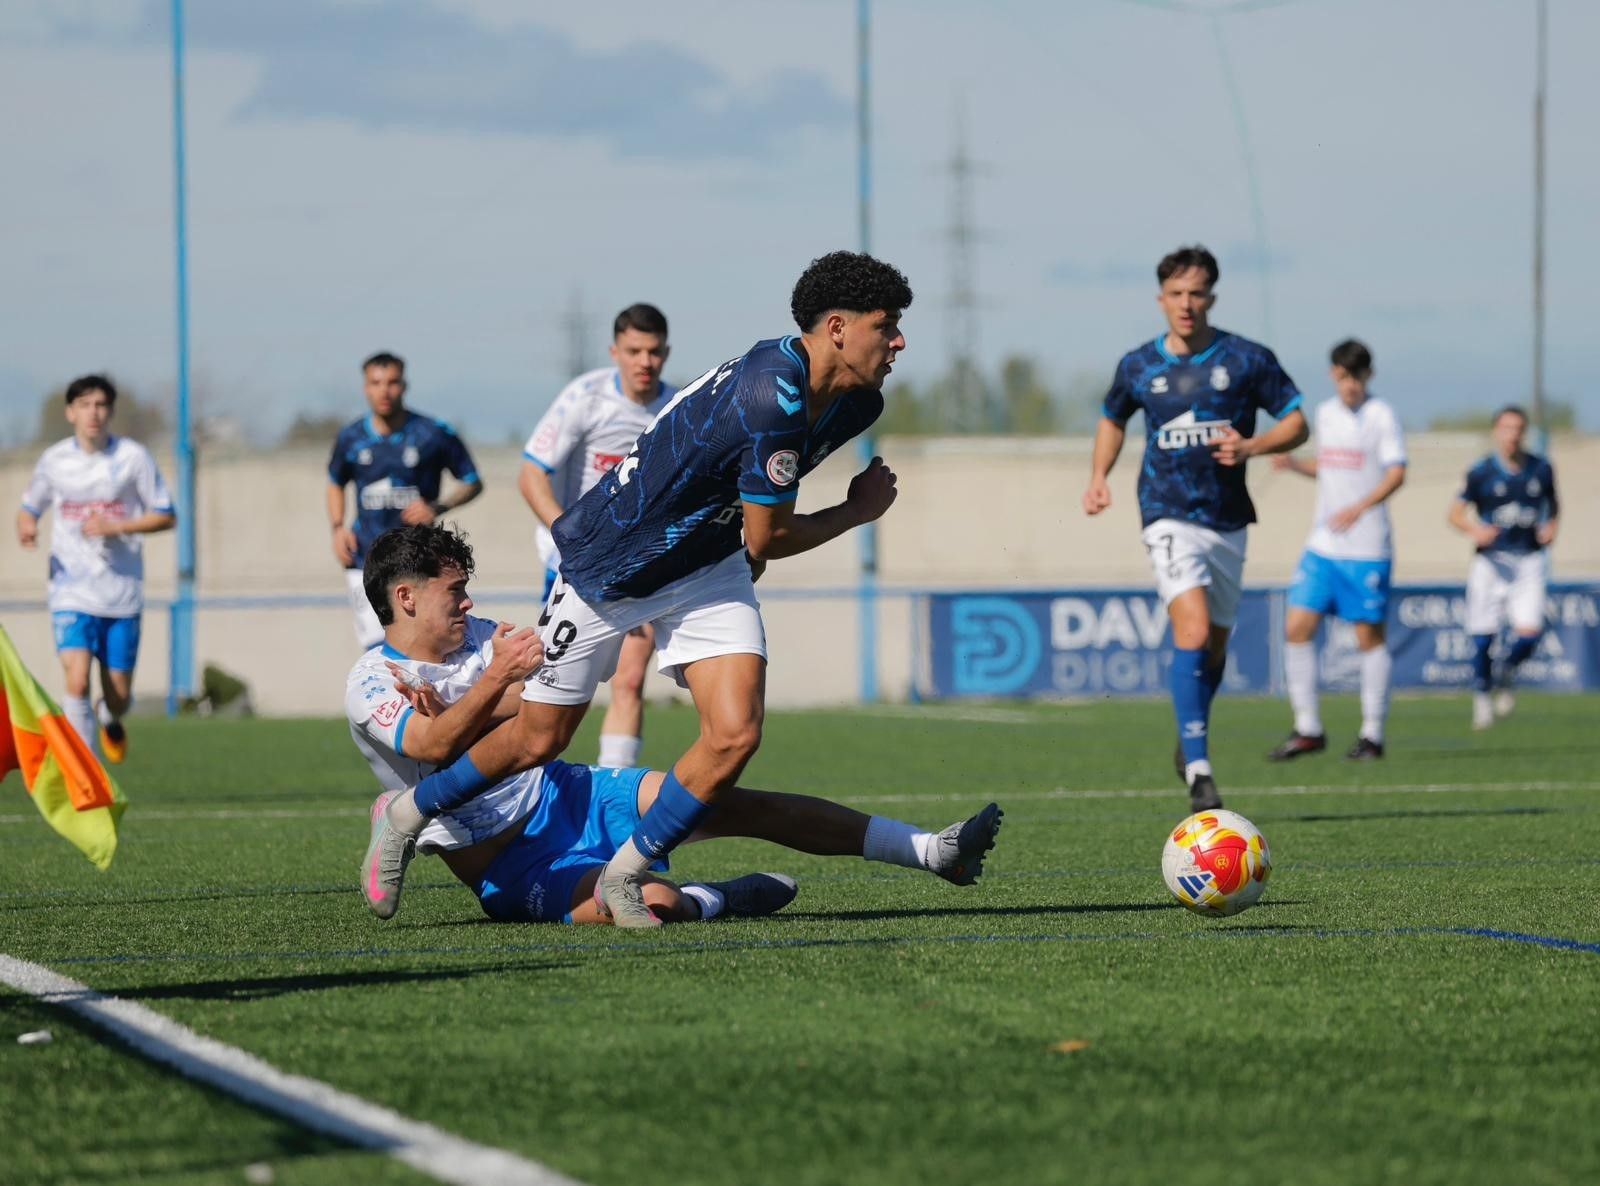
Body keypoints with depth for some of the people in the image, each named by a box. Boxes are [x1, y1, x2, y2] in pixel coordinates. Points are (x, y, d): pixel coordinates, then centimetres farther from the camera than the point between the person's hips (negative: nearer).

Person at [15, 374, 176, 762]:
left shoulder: (133, 457, -3)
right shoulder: (54, 460, 2)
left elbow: (166, 516, 1)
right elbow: (29, 508, 16)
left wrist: (115, 527, -14)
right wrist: (26, 526, -9)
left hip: (123, 594, 0)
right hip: (71, 592, 0)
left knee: (119, 695, 6)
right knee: (77, 683, -19)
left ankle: (110, 718, 44)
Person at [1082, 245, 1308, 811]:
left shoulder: (1247, 359, -2)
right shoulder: (1138, 366, 2)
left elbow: (1296, 423, 3)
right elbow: (1112, 420, 21)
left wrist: (1251, 446, -16)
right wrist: (1099, 477, 7)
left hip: (1229, 520, 2)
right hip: (1169, 516, -2)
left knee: (1216, 644, 13)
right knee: (1193, 631, -21)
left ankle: (1189, 742, 40)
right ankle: (1198, 771, -24)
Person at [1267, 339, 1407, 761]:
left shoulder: (1381, 415, -5)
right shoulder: (1326, 413, 13)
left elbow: (1396, 473, -12)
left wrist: (1359, 508, -25)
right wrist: (1294, 464, 7)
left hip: (1367, 548, -6)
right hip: (1323, 546, 6)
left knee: (1369, 635, -1)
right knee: (1297, 627, -3)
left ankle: (1372, 733, 8)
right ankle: (1307, 729, 5)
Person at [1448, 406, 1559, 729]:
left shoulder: (1541, 469, 4)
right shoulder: (1481, 473, -4)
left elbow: (1553, 504, 20)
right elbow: (1456, 513, 1)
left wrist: (1552, 527, 1)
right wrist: (1473, 529, -19)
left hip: (1530, 561, 1)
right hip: (1491, 560, -1)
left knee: (1529, 632, -12)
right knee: (1483, 636, -1)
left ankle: (1506, 675, 19)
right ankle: (1482, 693, 22)